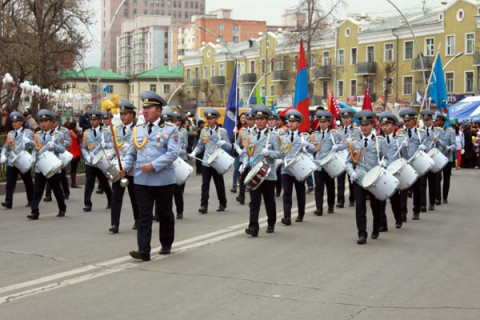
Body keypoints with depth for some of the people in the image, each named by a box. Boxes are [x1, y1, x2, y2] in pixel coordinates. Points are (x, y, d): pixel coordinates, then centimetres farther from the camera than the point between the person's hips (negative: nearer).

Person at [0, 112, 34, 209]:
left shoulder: (27, 132, 2)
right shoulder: (10, 134, 13)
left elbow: (34, 144, -6)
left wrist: (28, 141, -25)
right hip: (11, 163, 3)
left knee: (28, 182, 9)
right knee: (10, 183, -7)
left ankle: (31, 201, 24)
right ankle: (8, 202, -11)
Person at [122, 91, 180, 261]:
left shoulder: (170, 129, -3)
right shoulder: (137, 130, 10)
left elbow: (173, 153, -13)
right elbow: (131, 153, 15)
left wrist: (153, 165, -22)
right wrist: (125, 167, -5)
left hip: (163, 180, -3)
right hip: (141, 180, 3)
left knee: (164, 214, 12)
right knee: (143, 215, -3)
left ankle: (166, 244, 30)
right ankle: (143, 250, -6)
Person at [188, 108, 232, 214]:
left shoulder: (222, 131, 1)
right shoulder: (203, 131, 8)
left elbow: (229, 147, 2)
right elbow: (200, 146, 14)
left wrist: (223, 143, -20)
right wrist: (193, 153, -4)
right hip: (206, 162, 2)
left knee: (219, 184, 9)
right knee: (205, 184, -7)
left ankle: (222, 204, 25)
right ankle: (204, 205, -8)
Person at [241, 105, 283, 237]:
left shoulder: (273, 136, 0)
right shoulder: (250, 137, 10)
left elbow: (280, 154, -4)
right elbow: (246, 154, 15)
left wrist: (269, 152, -22)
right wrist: (244, 164, -4)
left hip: (268, 174, -2)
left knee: (269, 201, 11)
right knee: (254, 201, -7)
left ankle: (271, 224, 29)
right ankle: (253, 227, -13)